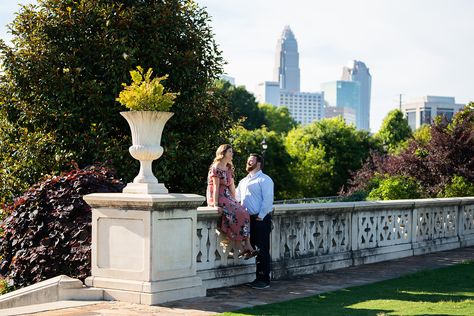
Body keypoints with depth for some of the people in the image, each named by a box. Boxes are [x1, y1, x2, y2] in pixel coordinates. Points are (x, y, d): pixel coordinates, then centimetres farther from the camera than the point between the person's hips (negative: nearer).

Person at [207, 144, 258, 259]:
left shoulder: (229, 168, 18)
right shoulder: (216, 168, -7)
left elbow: (232, 186, 16)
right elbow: (216, 187, -14)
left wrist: (235, 202, 8)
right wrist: (216, 204, -19)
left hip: (227, 197, 8)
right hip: (218, 198, -8)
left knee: (244, 213, -14)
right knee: (236, 215, -26)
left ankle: (247, 246, -23)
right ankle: (241, 248, -22)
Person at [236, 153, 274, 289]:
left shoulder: (264, 180, -6)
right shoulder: (243, 181, 21)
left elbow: (268, 200, -13)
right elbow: (235, 196, 26)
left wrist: (261, 216, -17)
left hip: (261, 219, -8)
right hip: (248, 219, 8)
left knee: (262, 250, -6)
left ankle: (264, 280, -1)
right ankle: (257, 278, 18)